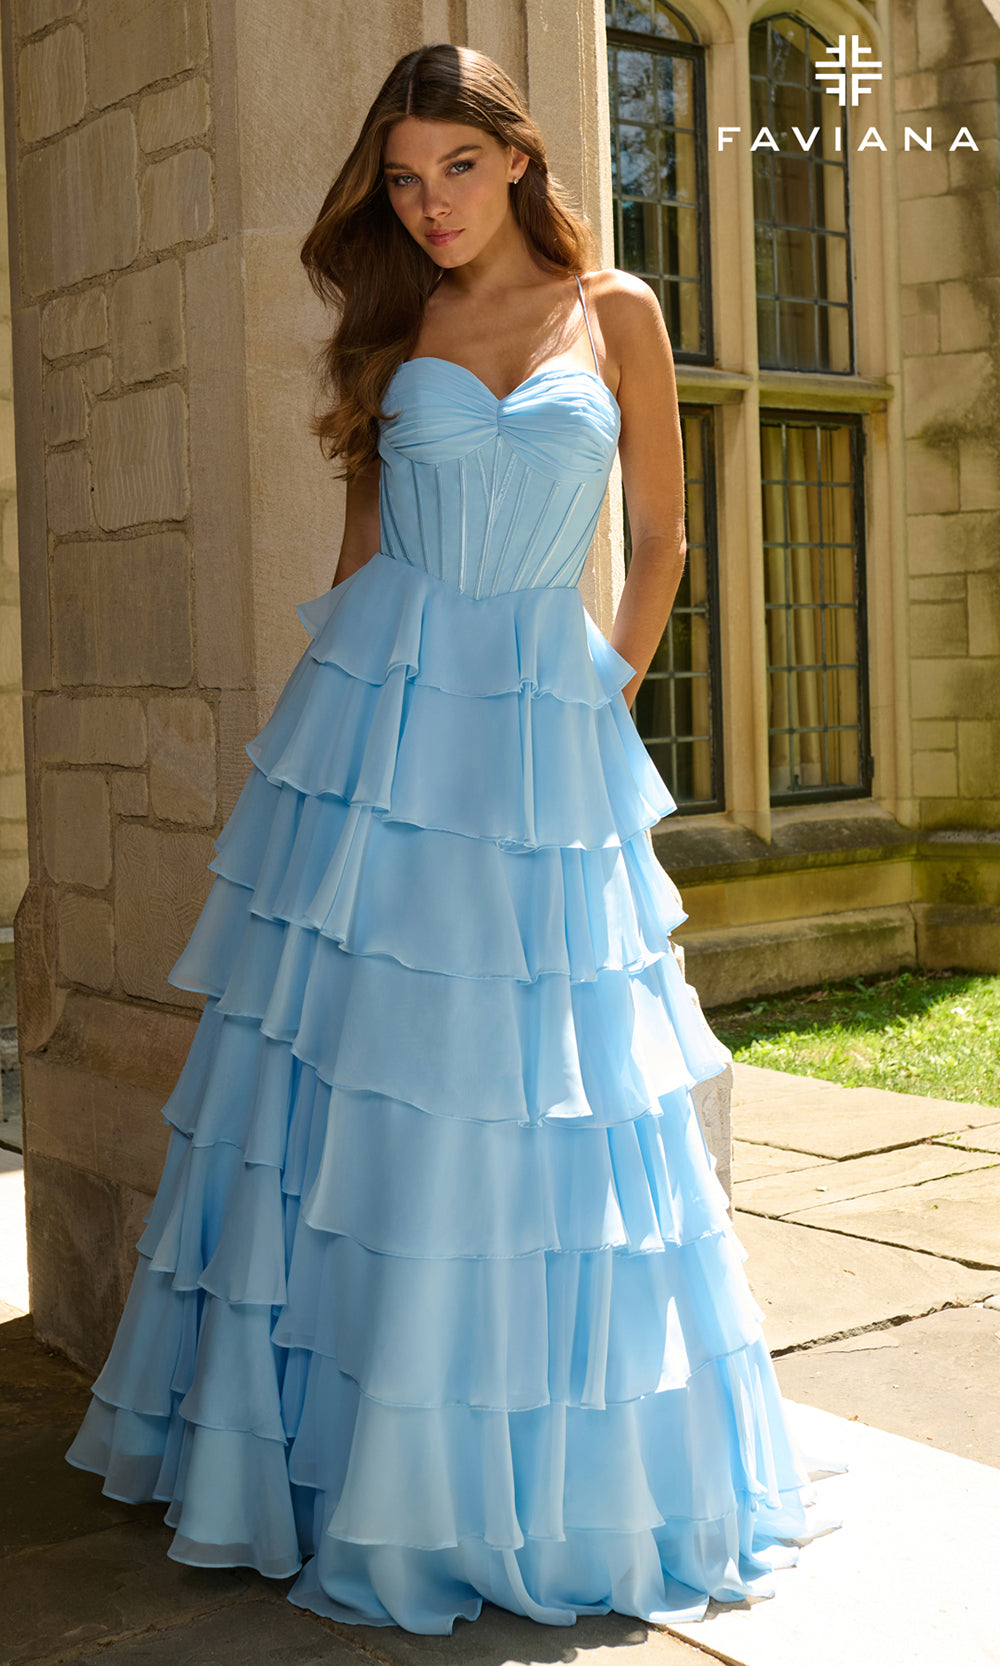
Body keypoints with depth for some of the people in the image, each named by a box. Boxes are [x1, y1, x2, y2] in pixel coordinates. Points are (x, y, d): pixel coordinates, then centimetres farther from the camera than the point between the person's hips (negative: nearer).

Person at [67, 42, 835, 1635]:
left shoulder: (616, 311, 6)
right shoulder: (394, 324, 10)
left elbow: (661, 537, 9)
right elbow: (366, 532, 14)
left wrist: (609, 695, 6)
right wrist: (355, 698, 8)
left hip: (545, 724, -1)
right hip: (385, 710, 1)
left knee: (545, 1092, 1)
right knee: (357, 1075, 1)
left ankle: (573, 1469, 19)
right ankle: (357, 1460, 15)